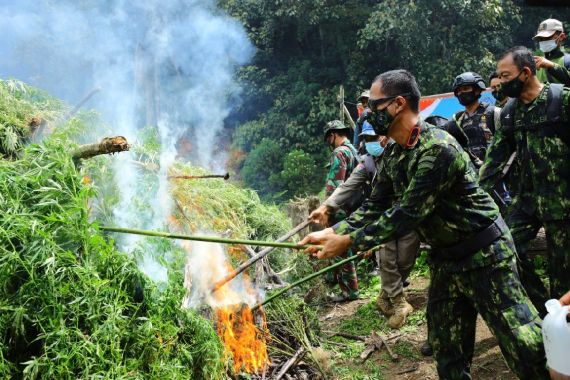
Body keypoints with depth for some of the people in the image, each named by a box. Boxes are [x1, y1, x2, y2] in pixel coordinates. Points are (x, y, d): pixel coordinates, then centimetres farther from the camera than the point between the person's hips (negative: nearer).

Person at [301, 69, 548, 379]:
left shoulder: (439, 148, -26)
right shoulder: (391, 156, 2)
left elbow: (408, 213, -27)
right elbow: (374, 208, 7)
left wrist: (349, 241, -24)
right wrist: (331, 233, -5)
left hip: (484, 255, -8)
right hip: (445, 259, 8)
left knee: (524, 344, -1)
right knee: (447, 353, 16)